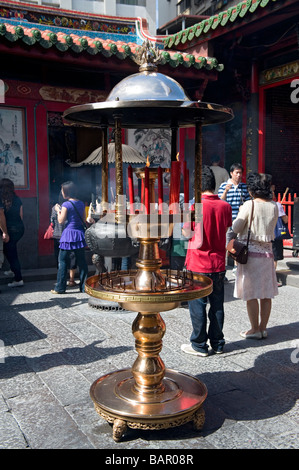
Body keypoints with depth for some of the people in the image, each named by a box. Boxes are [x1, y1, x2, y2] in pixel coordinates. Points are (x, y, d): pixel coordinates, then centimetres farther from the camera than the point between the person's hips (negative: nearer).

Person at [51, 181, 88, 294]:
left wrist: (58, 210, 5)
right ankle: (84, 286, 12)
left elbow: (61, 221, -10)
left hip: (68, 234, -5)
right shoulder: (81, 203, 7)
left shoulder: (66, 204, -11)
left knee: (62, 261, 4)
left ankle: (60, 288, 7)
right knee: (81, 261, 9)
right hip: (80, 233, 6)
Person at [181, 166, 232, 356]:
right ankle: (218, 343, 25)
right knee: (217, 304, 14)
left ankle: (199, 345, 16)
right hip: (219, 264, 5)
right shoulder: (225, 206, -1)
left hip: (199, 264, -5)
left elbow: (187, 233, -8)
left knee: (198, 305, 6)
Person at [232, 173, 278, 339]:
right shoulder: (274, 206, 2)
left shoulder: (250, 205, -13)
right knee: (266, 294, 11)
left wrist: (241, 214, 8)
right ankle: (263, 328, 20)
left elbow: (236, 228, -8)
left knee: (251, 294, 4)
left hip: (250, 252, -5)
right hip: (267, 251, 5)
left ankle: (255, 330, 10)